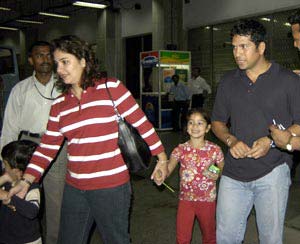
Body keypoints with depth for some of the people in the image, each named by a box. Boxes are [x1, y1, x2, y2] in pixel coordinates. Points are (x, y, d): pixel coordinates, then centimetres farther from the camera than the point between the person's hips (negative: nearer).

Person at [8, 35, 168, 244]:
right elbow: (48, 146, 5)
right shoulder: (59, 104, 7)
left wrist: (162, 158, -2)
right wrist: (26, 181, -5)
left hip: (112, 186, -5)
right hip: (74, 188, 5)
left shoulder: (110, 88, -8)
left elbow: (141, 123, -5)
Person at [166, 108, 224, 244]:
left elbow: (224, 170, 4)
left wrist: (217, 175, -17)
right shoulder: (181, 149, -8)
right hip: (186, 199, 0)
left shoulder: (214, 150, -8)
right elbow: (168, 168, -18)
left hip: (207, 200, 0)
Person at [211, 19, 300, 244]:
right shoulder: (228, 82, 9)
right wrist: (231, 141, -6)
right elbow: (217, 122, 14)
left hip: (272, 172, -3)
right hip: (234, 174, 3)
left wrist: (272, 141, -17)